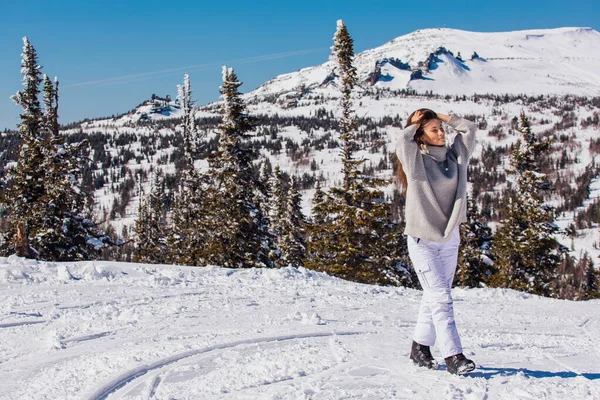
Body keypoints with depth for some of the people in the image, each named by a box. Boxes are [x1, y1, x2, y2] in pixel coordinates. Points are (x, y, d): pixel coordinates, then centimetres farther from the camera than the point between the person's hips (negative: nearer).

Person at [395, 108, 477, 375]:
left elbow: (469, 129, 8)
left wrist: (445, 118, 6)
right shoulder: (416, 160, -9)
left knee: (435, 296, 12)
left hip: (450, 238, 6)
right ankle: (453, 356, -12)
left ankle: (421, 346, 25)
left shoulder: (454, 156, 6)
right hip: (422, 240, -6)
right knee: (440, 298, -10)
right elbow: (402, 142, -26)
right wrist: (413, 125, -7)